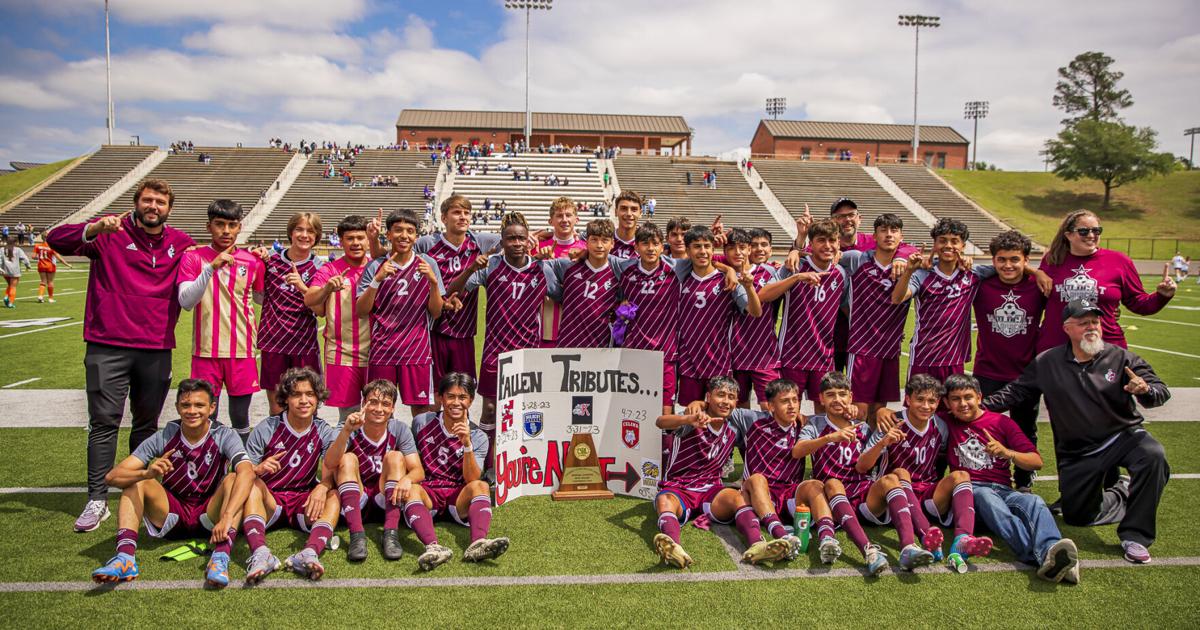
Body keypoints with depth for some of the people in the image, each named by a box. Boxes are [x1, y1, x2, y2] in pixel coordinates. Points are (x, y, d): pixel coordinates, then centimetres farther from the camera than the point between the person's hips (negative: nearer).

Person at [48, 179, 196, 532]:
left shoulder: (180, 244, 10)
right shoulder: (111, 234, 1)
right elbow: (56, 240, -9)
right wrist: (95, 229, -26)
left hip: (156, 348, 3)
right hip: (108, 347, -3)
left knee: (147, 424, 12)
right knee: (104, 423, -2)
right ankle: (97, 500, 4)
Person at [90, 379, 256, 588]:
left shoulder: (224, 436, -13)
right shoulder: (164, 437, -8)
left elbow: (247, 473, -32)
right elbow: (112, 477, -15)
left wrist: (227, 517, -48)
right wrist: (147, 474, -38)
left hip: (209, 515, -2)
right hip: (172, 514, 2)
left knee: (233, 479, -28)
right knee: (136, 481, -17)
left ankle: (221, 557, -45)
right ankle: (125, 557, -34)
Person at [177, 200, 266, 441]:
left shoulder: (252, 261, 4)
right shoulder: (193, 258, 0)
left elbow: (261, 299, 18)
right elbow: (186, 301, -13)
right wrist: (211, 267, -24)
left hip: (242, 352, 1)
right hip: (206, 351, -1)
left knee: (241, 420, 9)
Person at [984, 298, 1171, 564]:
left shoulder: (1121, 358, -6)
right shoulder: (1046, 363, -1)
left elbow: (1162, 391, -11)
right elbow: (1014, 393, 4)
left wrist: (1145, 390, -35)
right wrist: (978, 406, -8)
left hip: (1124, 435, -1)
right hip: (1077, 450, 1)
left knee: (1154, 456, -34)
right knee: (1077, 515, 1)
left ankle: (1135, 536, -21)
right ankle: (1121, 492, 33)